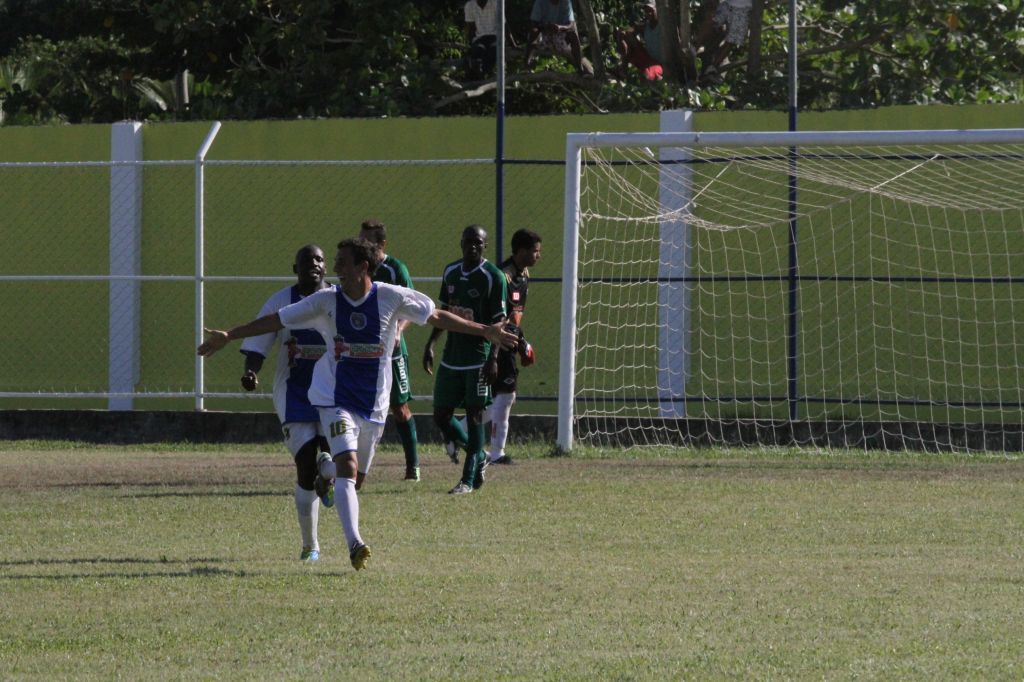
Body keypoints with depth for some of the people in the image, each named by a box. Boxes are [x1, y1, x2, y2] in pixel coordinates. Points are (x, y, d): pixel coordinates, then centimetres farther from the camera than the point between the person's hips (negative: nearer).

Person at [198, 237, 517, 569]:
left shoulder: (391, 298, -6)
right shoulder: (326, 300, -5)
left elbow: (438, 317, 5)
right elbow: (276, 320, -1)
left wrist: (485, 331, 4)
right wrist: (228, 336, -4)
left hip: (374, 404, 2)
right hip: (336, 400, -2)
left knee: (354, 475, 11)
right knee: (347, 466, -22)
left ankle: (325, 467, 47)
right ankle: (355, 544, -27)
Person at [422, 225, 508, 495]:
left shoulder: (493, 277, -9)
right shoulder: (451, 272, 10)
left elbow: (499, 321, -11)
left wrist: (493, 358, -18)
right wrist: (430, 344, 15)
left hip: (478, 357, -6)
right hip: (451, 357, 6)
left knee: (474, 414, -5)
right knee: (441, 415, 6)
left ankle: (469, 479, 0)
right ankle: (478, 457, 27)